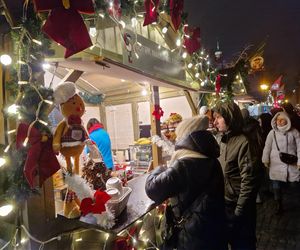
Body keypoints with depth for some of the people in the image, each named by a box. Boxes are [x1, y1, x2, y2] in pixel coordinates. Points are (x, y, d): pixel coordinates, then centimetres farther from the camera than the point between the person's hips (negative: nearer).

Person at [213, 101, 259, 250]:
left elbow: (248, 180, -22)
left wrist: (239, 210, -18)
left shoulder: (243, 142, -21)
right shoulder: (222, 141, 4)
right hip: (223, 205, 7)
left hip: (237, 207, -7)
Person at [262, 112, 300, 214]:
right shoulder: (272, 132, 1)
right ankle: (279, 205, 24)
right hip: (276, 164, 1)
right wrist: (265, 160, 5)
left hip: (292, 164, -1)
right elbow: (267, 147, 4)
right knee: (276, 187, 6)